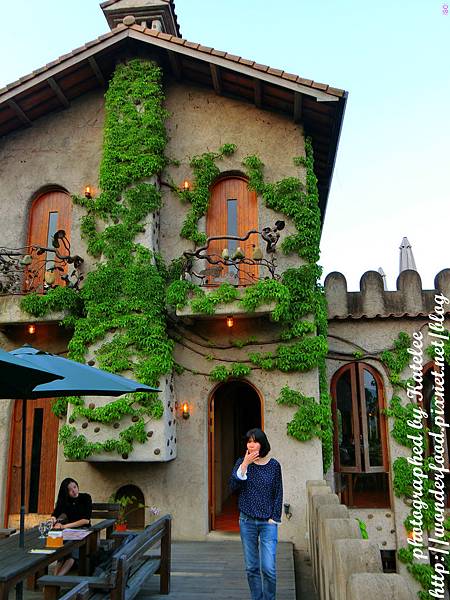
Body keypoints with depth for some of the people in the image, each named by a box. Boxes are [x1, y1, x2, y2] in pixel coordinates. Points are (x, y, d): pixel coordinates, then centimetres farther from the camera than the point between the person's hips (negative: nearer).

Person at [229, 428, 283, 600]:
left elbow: (278, 493, 3)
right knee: (251, 567, 8)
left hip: (268, 522, -1)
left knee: (268, 568, -7)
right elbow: (233, 487, -11)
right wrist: (244, 465, -18)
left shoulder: (274, 465, -1)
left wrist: (274, 518, -3)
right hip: (247, 521, 2)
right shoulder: (241, 462, 1)